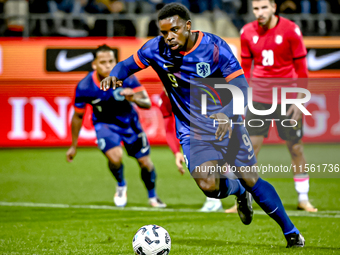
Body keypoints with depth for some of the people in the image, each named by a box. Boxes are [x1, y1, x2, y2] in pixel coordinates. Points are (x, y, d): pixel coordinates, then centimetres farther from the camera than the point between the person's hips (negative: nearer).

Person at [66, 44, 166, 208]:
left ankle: (152, 197, 35)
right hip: (105, 123, -2)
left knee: (145, 162, 5)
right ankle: (121, 186, 7)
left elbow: (147, 103, -25)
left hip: (129, 122, 2)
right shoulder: (84, 87, -24)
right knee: (115, 157, -27)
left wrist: (135, 99, -49)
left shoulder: (126, 77, -26)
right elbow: (78, 116, -7)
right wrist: (73, 146, 2)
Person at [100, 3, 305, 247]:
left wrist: (229, 114, -38)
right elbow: (131, 63, 5)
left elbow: (240, 88, -19)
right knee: (209, 186, -21)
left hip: (226, 124, -1)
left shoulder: (214, 47, -18)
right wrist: (115, 75, -19)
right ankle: (238, 190, 17)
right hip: (193, 131, 1)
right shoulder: (157, 49, -11)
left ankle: (291, 231, 17)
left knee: (251, 180, -3)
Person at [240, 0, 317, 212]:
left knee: (296, 147, 3)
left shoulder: (291, 30, -7)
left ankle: (303, 199, 16)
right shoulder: (248, 32, 2)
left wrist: (300, 100, -7)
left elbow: (301, 68, -4)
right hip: (259, 99, 2)